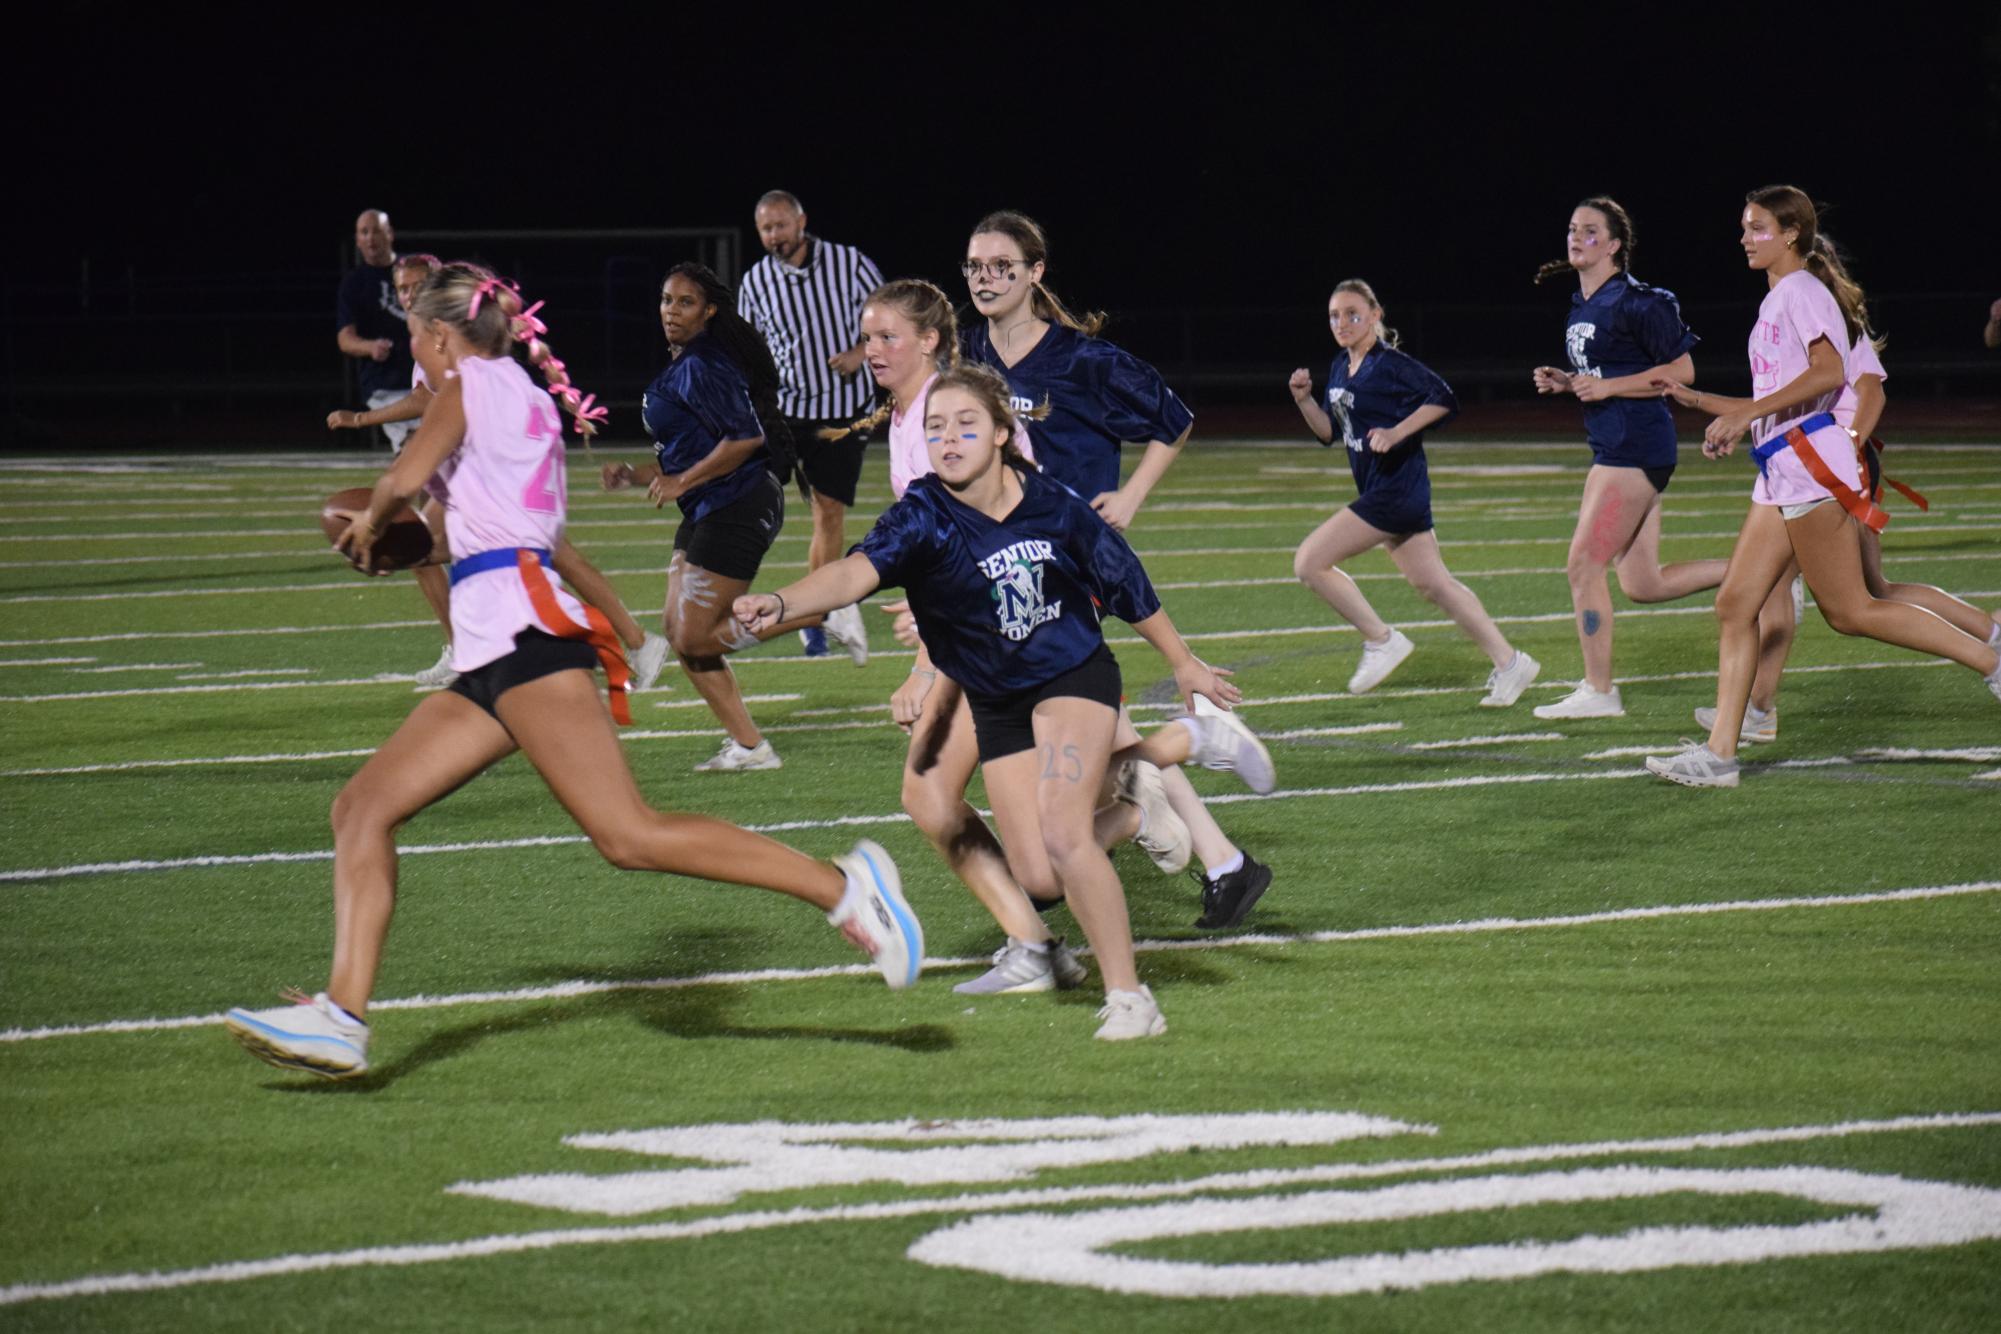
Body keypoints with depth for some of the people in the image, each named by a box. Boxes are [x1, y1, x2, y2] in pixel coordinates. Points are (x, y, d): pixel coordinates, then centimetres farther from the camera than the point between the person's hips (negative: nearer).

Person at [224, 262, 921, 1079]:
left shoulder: (472, 383, 1)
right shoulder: (527, 403, 27)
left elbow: (407, 476, -13)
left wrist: (368, 522, 6)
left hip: (522, 627, -10)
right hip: (489, 650, 10)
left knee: (629, 837, -20)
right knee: (362, 809, 4)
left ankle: (841, 886, -22)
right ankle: (341, 1018, -6)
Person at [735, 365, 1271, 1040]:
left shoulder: (1053, 505, -14)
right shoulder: (922, 518, -18)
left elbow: (1125, 583, 1)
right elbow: (856, 571, -37)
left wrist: (1182, 662, 13)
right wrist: (781, 603, -58)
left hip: (1075, 679, -3)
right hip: (997, 704, 3)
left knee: (1062, 831, -25)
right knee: (1042, 879, 3)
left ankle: (1128, 998, -9)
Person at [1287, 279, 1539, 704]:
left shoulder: (1390, 363, -12)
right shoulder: (1340, 368, 13)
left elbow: (1443, 400, -17)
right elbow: (1328, 432, 18)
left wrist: (1396, 432, -24)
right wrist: (1304, 399, 2)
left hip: (1395, 489, -9)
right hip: (1378, 489, 9)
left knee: (1310, 562, -11)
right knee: (1434, 585, 12)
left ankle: (1381, 640, -2)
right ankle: (1508, 662, 15)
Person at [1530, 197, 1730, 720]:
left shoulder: (1636, 302, -13)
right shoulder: (1583, 304, 15)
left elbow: (1681, 371, -14)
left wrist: (1606, 386, -19)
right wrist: (1565, 382, 7)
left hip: (1636, 449, -10)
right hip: (1614, 449, 10)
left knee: (1583, 564, -9)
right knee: (1643, 585, 10)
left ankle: (1598, 691, -1)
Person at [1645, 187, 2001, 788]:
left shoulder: (1802, 291, -7)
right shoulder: (1776, 299, 21)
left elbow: (1828, 371, -24)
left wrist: (1749, 413, -24)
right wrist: (1698, 400, 22)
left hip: (1810, 461, -10)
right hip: (1780, 472, 10)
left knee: (1848, 611, -8)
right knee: (1734, 606, 1)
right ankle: (1719, 753, -2)